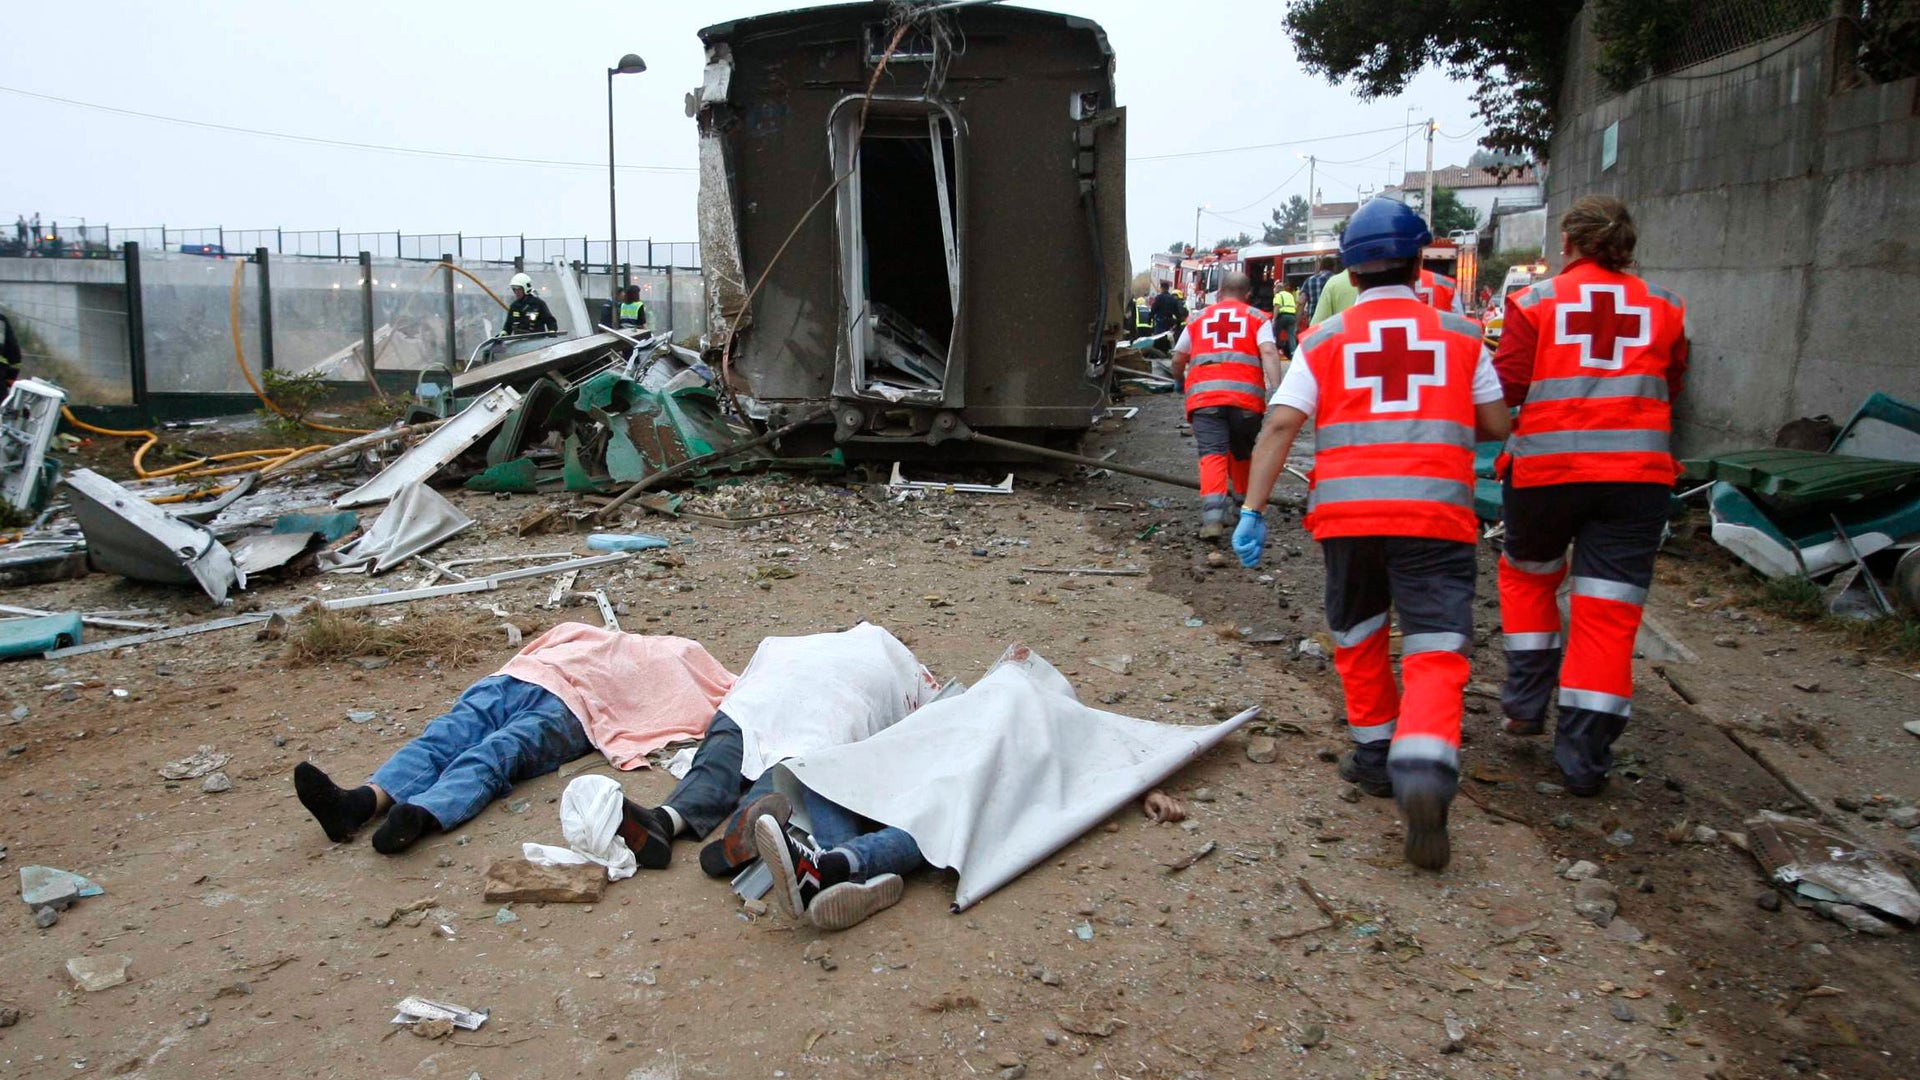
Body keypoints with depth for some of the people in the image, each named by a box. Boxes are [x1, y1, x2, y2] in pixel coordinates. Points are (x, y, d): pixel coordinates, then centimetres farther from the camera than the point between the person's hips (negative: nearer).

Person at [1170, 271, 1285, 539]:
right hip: (1245, 394, 0)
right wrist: (1277, 390, -11)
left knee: (1212, 454, -9)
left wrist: (1180, 382, 49)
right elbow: (1268, 352, -1)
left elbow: (1177, 360, 28)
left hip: (1203, 395, 0)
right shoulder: (1256, 317, 16)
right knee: (1241, 453, 21)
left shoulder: (1199, 318, 23)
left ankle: (1213, 516, -27)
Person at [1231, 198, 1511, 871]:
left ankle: (1374, 751, 30)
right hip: (1436, 510, -1)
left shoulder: (1324, 340, 9)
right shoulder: (1461, 335, 12)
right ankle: (1424, 770, -25)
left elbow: (1280, 424, -1)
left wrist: (1253, 510, -1)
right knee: (1435, 649, -3)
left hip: (1346, 508, 1)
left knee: (1357, 636, 21)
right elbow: (1498, 425, 18)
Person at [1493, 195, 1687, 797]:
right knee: (1609, 610, 3)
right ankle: (1585, 754, 4)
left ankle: (1527, 701, 23)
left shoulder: (1535, 302, -2)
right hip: (1637, 472, 1)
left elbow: (1506, 388, -5)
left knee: (1528, 573, 24)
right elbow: (1671, 390, 11)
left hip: (1546, 466, -1)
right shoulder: (1663, 307, 7)